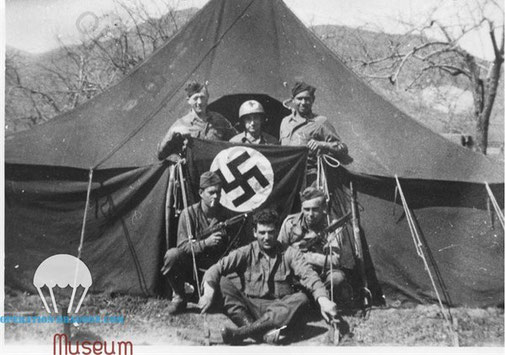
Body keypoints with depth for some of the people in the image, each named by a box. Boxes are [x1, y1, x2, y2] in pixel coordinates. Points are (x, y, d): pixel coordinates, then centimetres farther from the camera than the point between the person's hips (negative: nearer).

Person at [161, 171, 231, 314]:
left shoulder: (226, 215, -3)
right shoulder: (189, 213, -8)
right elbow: (183, 245, -14)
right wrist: (206, 242, -30)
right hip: (191, 263, 0)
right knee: (172, 254, -31)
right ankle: (179, 298, -8)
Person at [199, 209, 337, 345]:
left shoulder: (290, 253, 6)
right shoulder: (246, 253, 7)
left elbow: (308, 275, -9)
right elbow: (216, 269, -2)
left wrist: (323, 300, -28)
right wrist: (209, 292, -23)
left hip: (280, 309, 0)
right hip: (250, 307, 0)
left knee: (301, 298, -30)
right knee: (222, 282, -20)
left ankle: (240, 333, -40)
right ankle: (264, 333, -41)